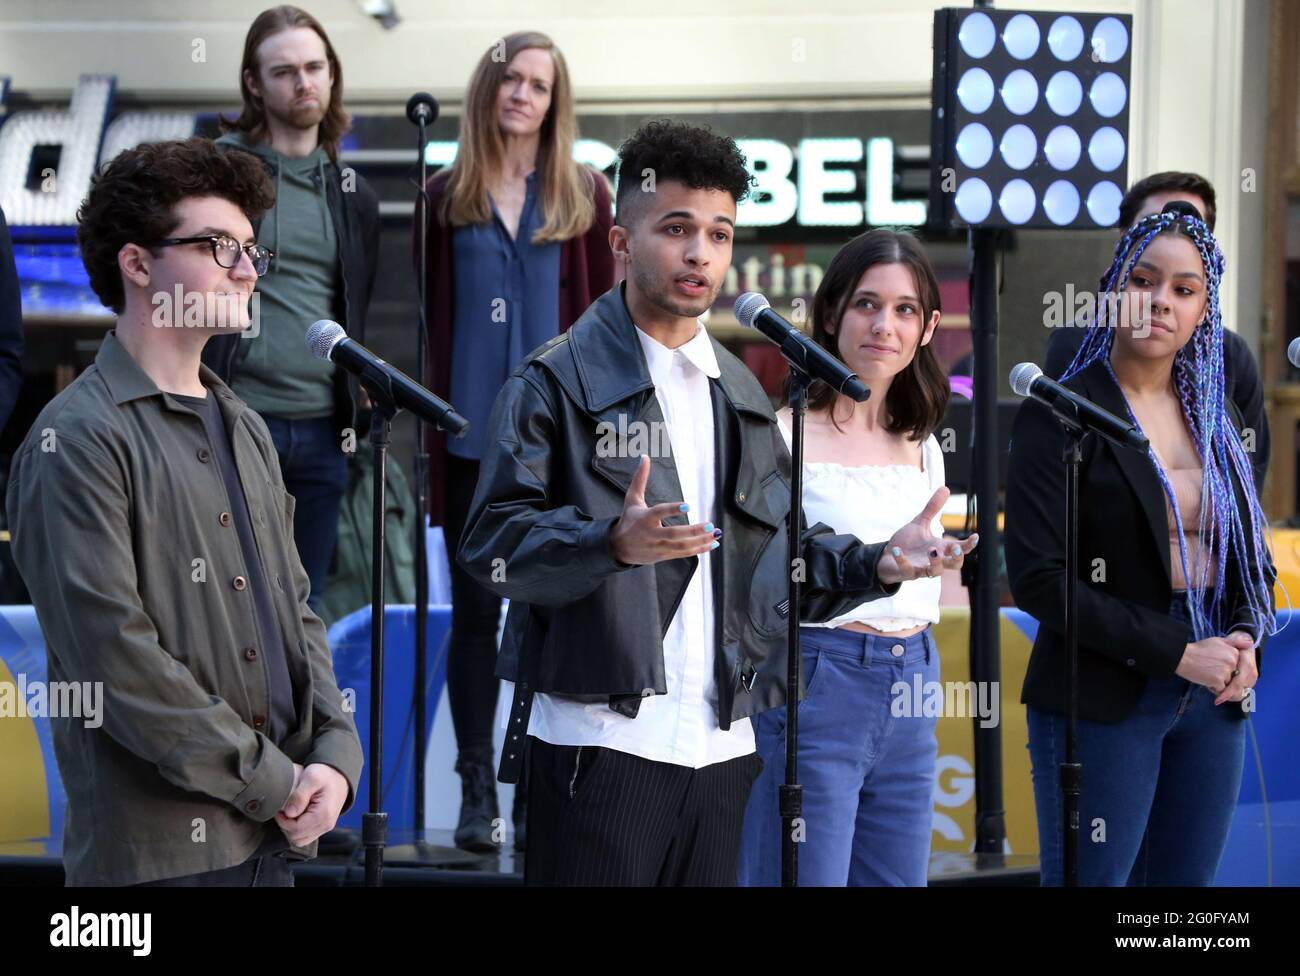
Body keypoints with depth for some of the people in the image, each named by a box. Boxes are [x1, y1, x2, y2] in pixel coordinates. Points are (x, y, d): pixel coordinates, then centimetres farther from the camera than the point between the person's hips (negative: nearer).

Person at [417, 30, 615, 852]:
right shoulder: (446, 196, 7)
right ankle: (476, 790, 12)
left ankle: (537, 790, 9)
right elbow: (425, 315, 9)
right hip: (470, 436, 1)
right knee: (474, 613, 6)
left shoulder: (583, 195, 5)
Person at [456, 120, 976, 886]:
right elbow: (494, 539, -12)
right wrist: (614, 542, -29)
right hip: (602, 738, -6)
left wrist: (876, 564, 1)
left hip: (720, 743, 6)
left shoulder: (740, 395, 18)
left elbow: (780, 549, 19)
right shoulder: (559, 381, -3)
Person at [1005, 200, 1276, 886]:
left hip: (1213, 701, 6)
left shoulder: (1214, 417, 12)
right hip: (1105, 700, -6)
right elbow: (1038, 580, -14)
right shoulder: (1061, 416, -6)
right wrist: (1176, 653, -16)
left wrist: (1246, 638, -4)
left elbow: (1252, 555, 19)